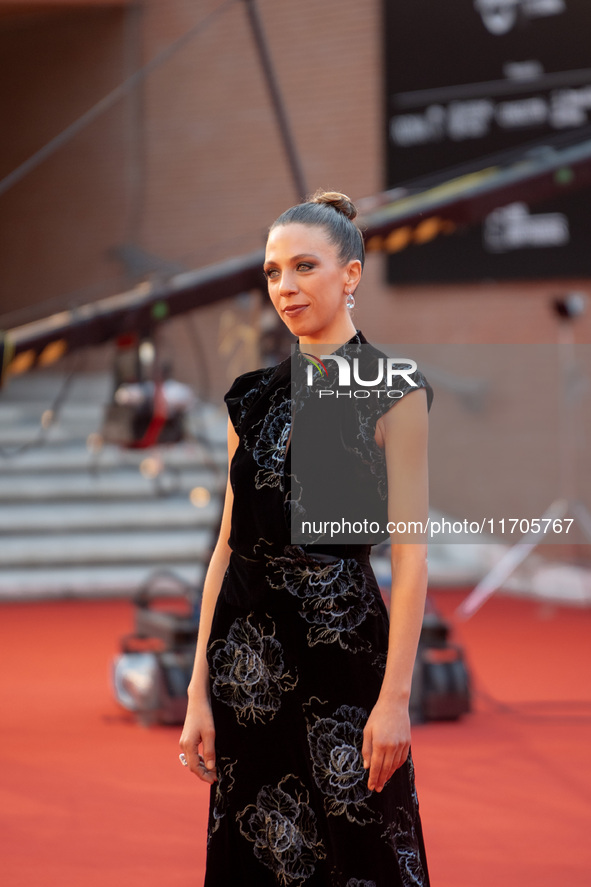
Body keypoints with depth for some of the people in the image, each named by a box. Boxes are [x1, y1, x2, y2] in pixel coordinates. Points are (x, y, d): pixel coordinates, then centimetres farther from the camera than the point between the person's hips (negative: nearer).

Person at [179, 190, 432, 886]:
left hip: (342, 645, -5)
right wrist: (200, 692, 5)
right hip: (249, 659, 5)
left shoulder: (393, 392, -5)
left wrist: (396, 696, -15)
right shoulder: (256, 398, 11)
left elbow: (410, 553, -9)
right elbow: (229, 545, 10)